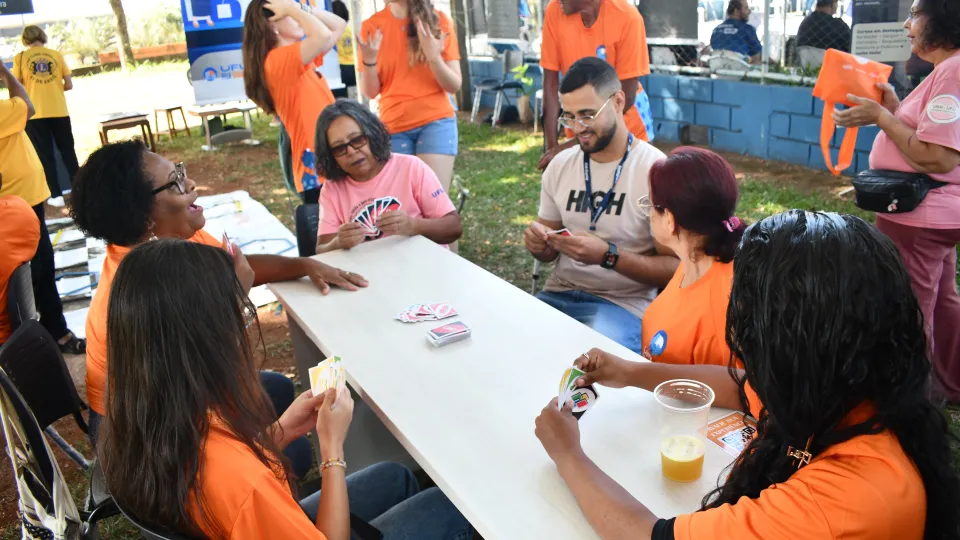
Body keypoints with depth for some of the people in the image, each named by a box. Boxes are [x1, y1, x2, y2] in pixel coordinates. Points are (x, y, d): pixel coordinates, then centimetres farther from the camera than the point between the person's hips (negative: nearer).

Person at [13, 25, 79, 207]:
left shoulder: (20, 58, 0)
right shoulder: (56, 55, 4)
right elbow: (69, 85, 3)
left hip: (35, 114, -1)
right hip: (59, 111, 1)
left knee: (45, 155, 6)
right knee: (68, 151, 13)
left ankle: (56, 195, 6)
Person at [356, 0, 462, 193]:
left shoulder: (438, 20, 0)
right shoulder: (372, 25, 2)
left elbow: (455, 85, -2)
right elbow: (370, 92, 2)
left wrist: (434, 57, -19)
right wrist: (369, 59, -16)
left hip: (436, 122, -1)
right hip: (393, 127, 1)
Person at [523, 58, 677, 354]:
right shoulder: (560, 165, 9)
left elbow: (674, 268, -9)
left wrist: (608, 255, -22)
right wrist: (538, 243, -6)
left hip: (623, 304, -5)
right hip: (558, 294, 5)